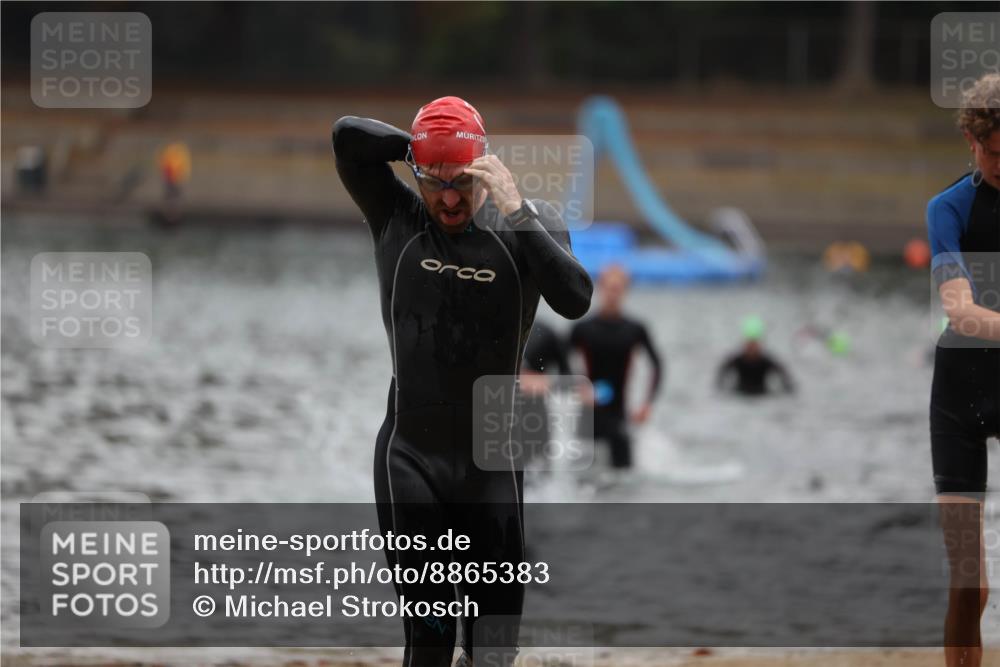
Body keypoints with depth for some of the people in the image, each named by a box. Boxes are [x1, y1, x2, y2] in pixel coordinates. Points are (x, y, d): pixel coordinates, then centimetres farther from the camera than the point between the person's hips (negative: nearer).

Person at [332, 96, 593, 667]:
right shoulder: (396, 217, 1)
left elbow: (576, 300, -17)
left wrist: (515, 212, -21)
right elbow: (348, 135, -11)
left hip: (493, 464, 1)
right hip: (409, 459, 0)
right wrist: (425, 150, -5)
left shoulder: (529, 223, 0)